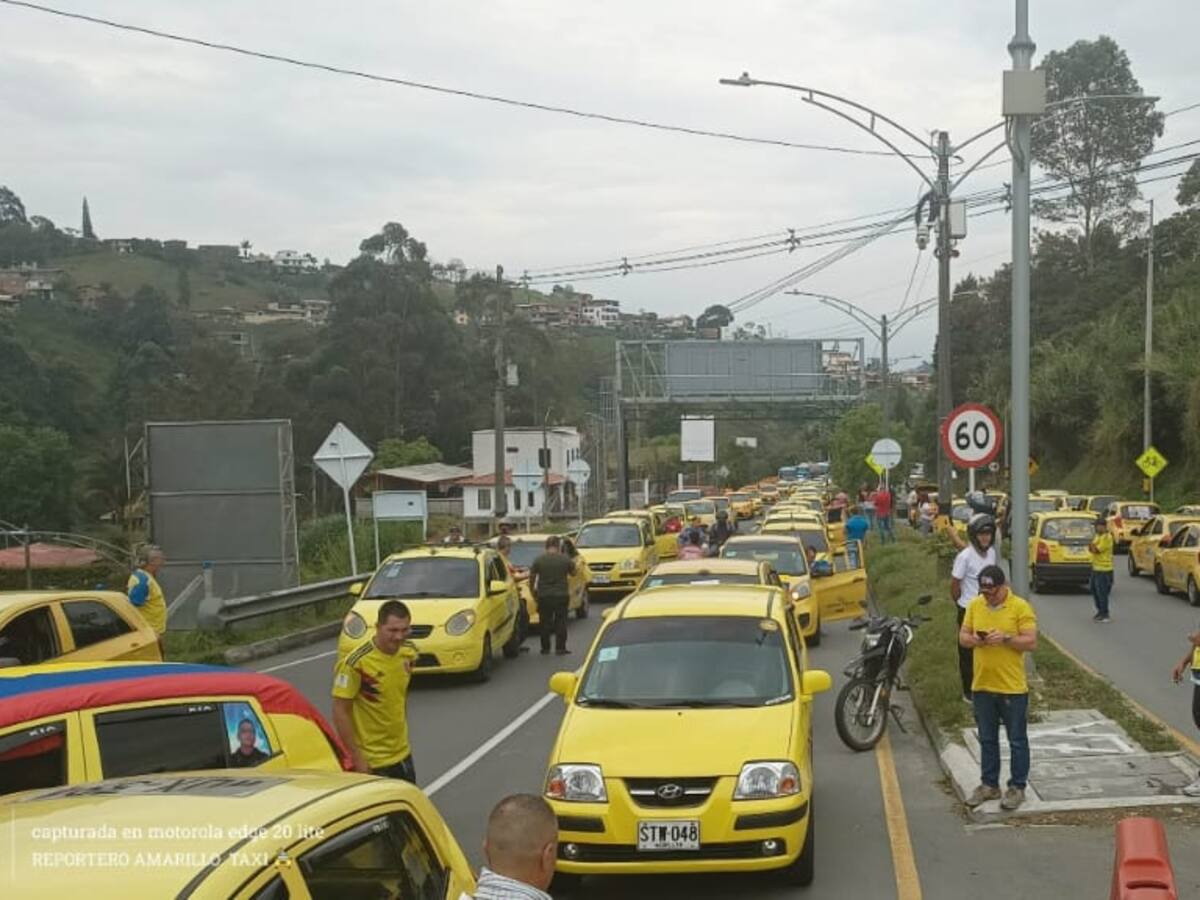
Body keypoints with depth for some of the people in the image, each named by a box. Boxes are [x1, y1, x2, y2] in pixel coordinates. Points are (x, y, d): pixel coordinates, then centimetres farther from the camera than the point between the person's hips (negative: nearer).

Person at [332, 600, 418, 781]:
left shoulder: (408, 654, -2)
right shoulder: (357, 662, -23)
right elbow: (340, 712, -19)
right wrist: (356, 758, -19)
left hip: (402, 754, 7)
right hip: (372, 762, -7)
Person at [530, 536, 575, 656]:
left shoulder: (539, 560, -4)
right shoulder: (565, 559, -6)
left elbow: (532, 578, 1)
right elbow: (573, 573, 9)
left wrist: (534, 594, 12)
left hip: (544, 596, 1)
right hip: (561, 596, -1)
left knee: (545, 623, 10)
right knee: (561, 623, 8)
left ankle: (545, 648, 14)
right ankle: (560, 648, 6)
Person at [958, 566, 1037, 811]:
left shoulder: (1020, 607, -10)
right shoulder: (975, 606, 4)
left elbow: (1031, 643, -12)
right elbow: (962, 637, 8)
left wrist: (1005, 638, -25)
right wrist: (973, 639, -14)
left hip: (1012, 688, -4)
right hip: (982, 686, 5)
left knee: (1017, 740, 7)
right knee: (987, 739, 15)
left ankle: (1017, 788, 18)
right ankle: (989, 784, 26)